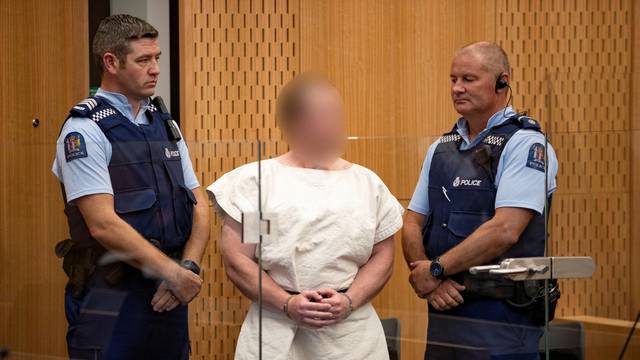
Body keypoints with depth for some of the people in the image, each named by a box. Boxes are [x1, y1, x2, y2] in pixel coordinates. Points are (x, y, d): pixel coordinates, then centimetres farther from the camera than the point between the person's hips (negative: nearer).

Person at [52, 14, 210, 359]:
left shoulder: (165, 126, 12)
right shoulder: (84, 131, -10)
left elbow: (199, 206, 10)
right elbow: (104, 224, -18)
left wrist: (188, 267, -7)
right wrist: (174, 272, -14)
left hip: (168, 296, 6)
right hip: (110, 301, -6)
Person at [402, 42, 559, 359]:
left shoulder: (524, 144, -8)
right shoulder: (441, 148, 13)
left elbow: (504, 231, -19)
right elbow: (412, 225, 10)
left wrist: (435, 269, -13)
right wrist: (427, 279, -9)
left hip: (501, 319, -6)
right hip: (442, 311, 6)